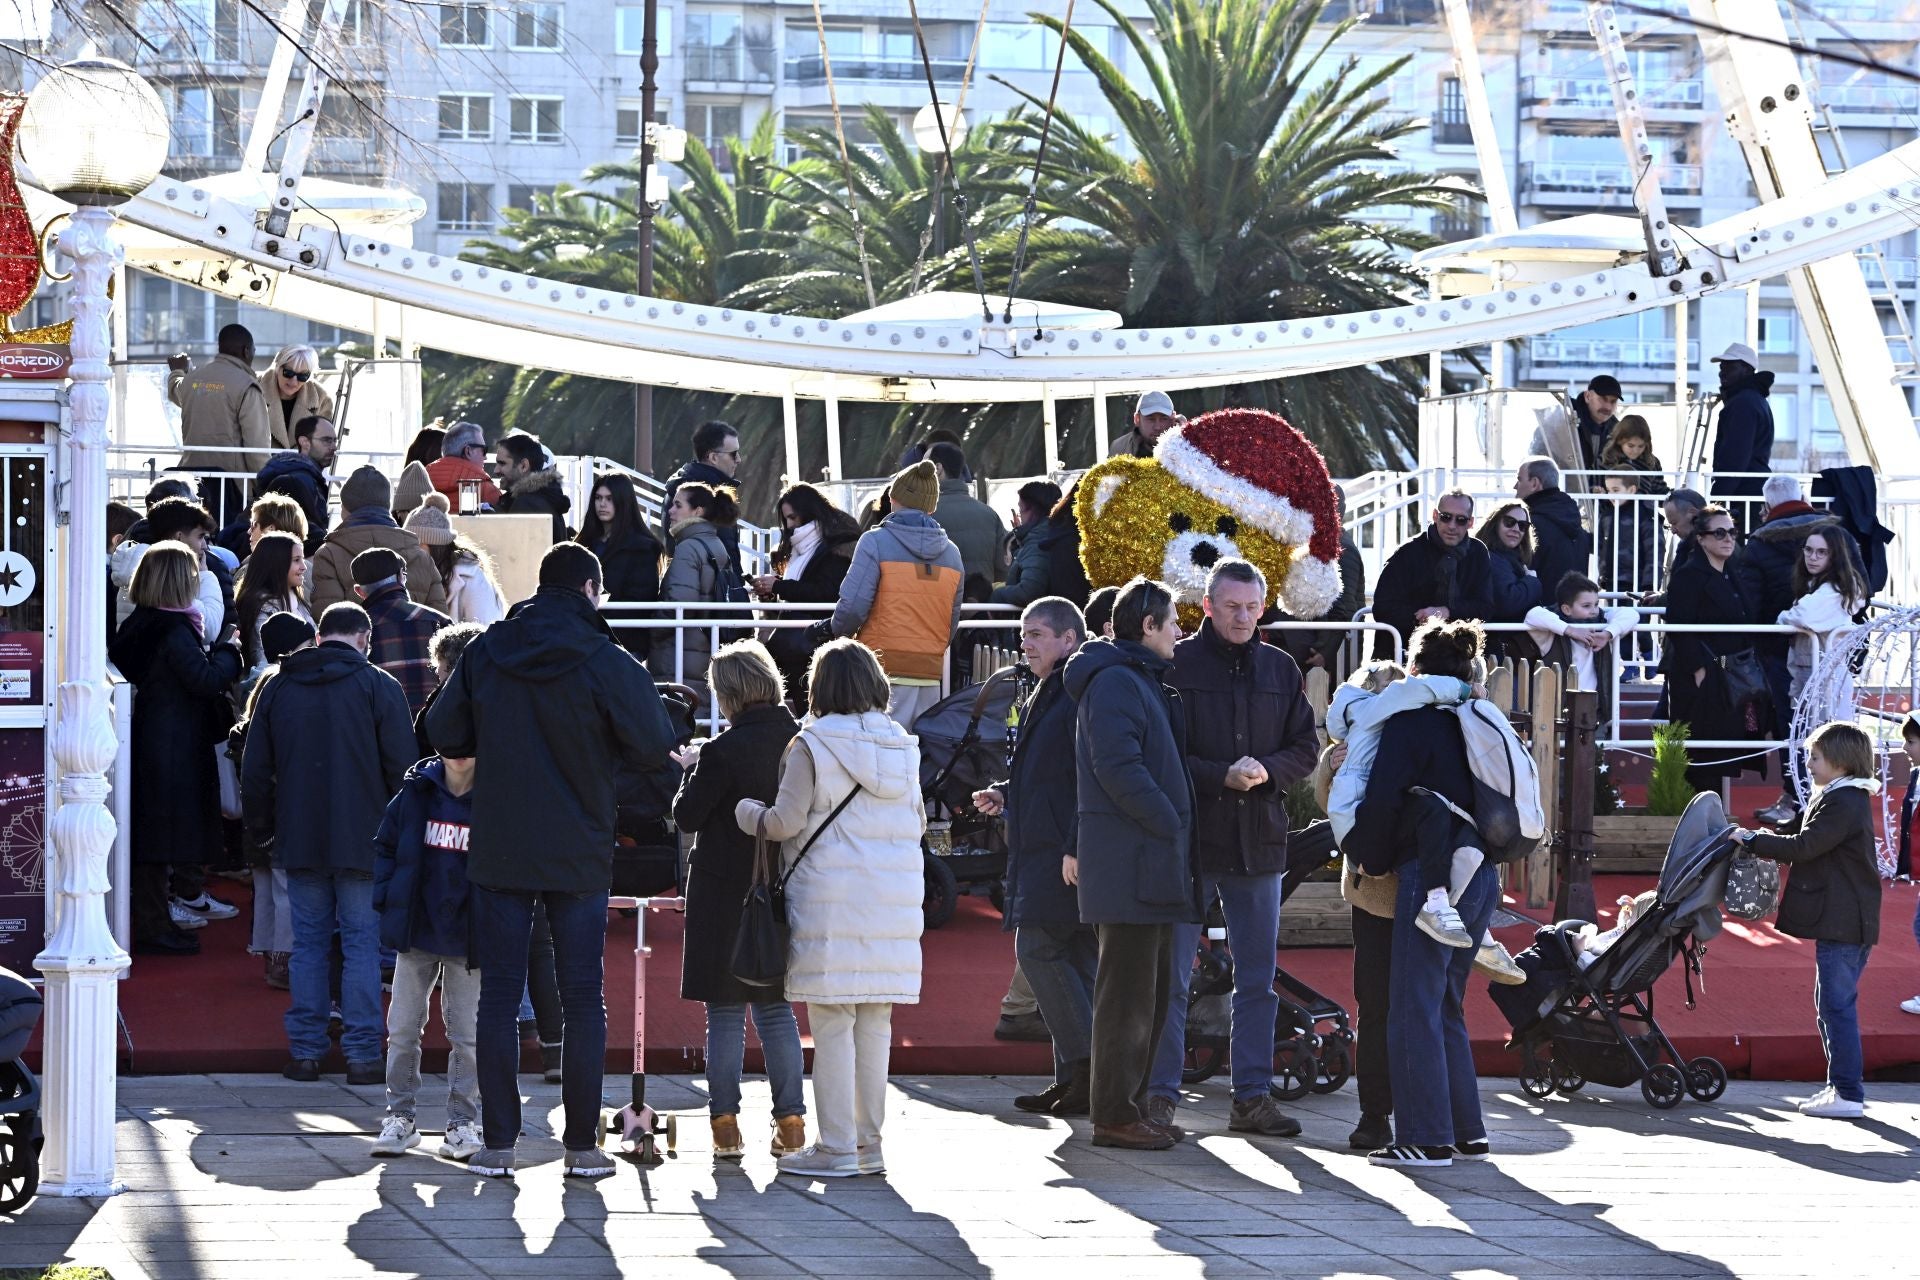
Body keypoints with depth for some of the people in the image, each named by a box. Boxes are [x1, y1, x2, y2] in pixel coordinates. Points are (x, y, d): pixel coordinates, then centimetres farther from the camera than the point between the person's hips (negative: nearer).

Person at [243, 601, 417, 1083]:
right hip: (363, 842, -3)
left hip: (300, 841, 3)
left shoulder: (278, 687, 7)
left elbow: (255, 771, 12)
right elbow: (402, 768, -6)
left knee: (309, 941, 9)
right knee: (363, 943, 1)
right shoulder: (379, 687, -4)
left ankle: (305, 1049, 8)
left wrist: (261, 829, 22)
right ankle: (362, 1053, -1)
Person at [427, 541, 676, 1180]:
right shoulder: (608, 664, -10)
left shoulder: (484, 653, -1)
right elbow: (654, 748, -8)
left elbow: (443, 733, 5)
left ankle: (498, 1144, 3)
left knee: (499, 993, 5)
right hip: (579, 857, -2)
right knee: (583, 997, 6)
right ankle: (583, 1146, 6)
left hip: (499, 854, 2)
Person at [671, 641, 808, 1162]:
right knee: (776, 1007, 13)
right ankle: (790, 1122, 9)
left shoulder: (723, 752, -17)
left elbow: (686, 816, -11)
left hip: (725, 893, -5)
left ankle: (725, 1123, 3)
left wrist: (690, 770, 6)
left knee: (725, 1012, 3)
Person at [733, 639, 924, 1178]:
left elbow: (786, 822, -9)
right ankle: (870, 1142, 14)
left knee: (832, 1025, -3)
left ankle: (836, 1148, -3)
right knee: (875, 1026, 10)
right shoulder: (903, 747, 11)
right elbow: (917, 822, 18)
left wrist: (746, 810, 11)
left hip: (831, 901, -5)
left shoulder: (811, 745, -6)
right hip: (894, 903, 5)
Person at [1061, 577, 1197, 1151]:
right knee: (1127, 990, -8)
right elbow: (1117, 767, -22)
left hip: (1153, 862, 11)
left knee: (1153, 990, 13)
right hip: (1129, 861, -11)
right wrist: (1171, 824, -18)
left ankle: (1130, 1106, 19)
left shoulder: (1143, 680, 22)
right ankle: (1114, 1115, -5)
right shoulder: (1115, 682, -12)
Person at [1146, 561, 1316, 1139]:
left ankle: (1252, 1096, 14)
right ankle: (1161, 1093, 5)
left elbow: (1306, 747, 10)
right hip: (1188, 836, -4)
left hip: (1258, 841, 4)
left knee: (1257, 978, 8)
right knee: (1171, 975, -1)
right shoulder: (1177, 664, -4)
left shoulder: (1280, 670, 9)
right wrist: (1221, 776, -18)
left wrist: (1268, 770, -10)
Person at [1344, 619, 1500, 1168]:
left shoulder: (1410, 722, -8)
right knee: (1445, 1007, 17)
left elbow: (1381, 801, -11)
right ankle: (1466, 1132, 18)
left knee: (1415, 1009, -3)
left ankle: (1426, 1138, -6)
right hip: (1482, 876, 8)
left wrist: (1367, 856, 5)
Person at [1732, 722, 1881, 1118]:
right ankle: (1843, 1087, 21)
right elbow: (1816, 848, 19)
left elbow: (1804, 847, -21)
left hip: (1842, 922, -11)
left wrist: (1754, 840, -12)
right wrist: (1770, 843, 7)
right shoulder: (1851, 799, 17)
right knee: (1833, 1004, 16)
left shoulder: (1842, 803, -16)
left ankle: (1848, 1094, -7)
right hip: (1851, 920, 11)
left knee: (1837, 1005, -8)